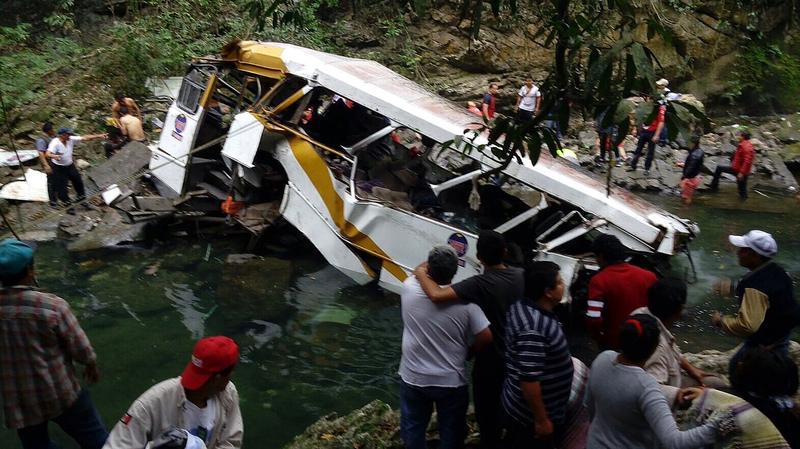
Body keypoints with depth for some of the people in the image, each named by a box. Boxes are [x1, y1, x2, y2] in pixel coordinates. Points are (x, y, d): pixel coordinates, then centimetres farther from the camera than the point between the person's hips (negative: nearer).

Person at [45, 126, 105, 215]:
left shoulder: (70, 139, -11)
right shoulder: (55, 143, -27)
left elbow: (84, 137, -7)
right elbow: (47, 154, -40)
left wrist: (98, 135, -11)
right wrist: (54, 156, -63)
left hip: (70, 165, 6)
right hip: (59, 168, -6)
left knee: (78, 181, 17)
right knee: (62, 188, 2)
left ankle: (81, 198, 40)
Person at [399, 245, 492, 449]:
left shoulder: (408, 287, -16)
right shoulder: (464, 301, -20)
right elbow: (486, 337, -15)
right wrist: (468, 351, 1)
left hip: (412, 377, 2)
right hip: (451, 381, -1)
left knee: (412, 430, 25)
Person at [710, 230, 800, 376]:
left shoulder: (755, 286, -33)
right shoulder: (775, 270, -3)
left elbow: (747, 325, -38)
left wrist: (721, 321, -21)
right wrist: (733, 288, 13)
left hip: (766, 342, -10)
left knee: (737, 369, 6)